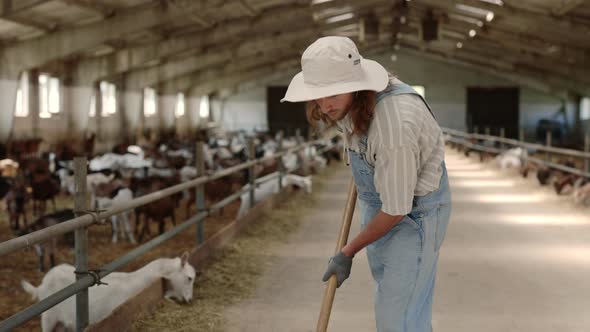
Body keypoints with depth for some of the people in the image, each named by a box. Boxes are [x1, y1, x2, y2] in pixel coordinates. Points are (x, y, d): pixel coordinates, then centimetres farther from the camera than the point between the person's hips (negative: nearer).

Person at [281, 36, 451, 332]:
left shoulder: (395, 127, -37)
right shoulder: (347, 97, -12)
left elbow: (396, 210, -27)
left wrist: (348, 253, -14)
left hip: (414, 210, -8)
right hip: (378, 200, 8)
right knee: (392, 299, 20)